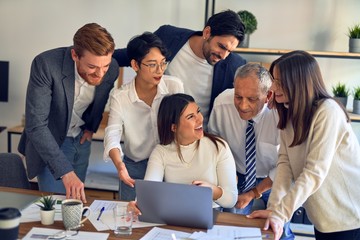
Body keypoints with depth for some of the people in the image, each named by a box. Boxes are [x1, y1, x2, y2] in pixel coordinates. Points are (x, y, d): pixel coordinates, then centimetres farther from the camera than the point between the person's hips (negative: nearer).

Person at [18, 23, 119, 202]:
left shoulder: (112, 68, -17)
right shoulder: (46, 64, -31)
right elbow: (36, 125, -34)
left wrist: (92, 127, 6)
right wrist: (65, 171, -40)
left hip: (81, 140, 4)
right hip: (48, 142, -4)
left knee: (76, 199, 12)